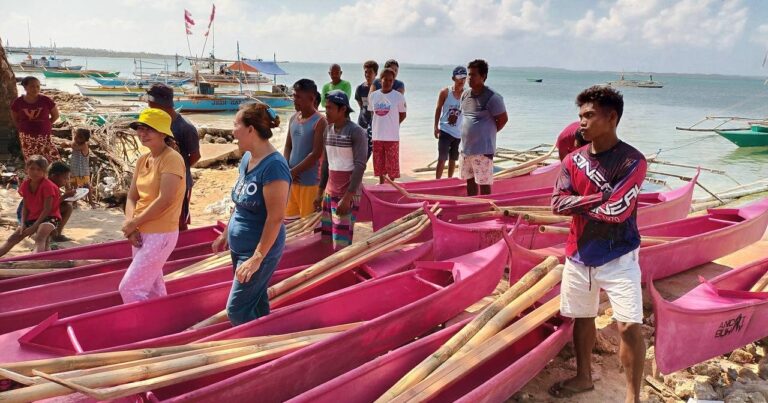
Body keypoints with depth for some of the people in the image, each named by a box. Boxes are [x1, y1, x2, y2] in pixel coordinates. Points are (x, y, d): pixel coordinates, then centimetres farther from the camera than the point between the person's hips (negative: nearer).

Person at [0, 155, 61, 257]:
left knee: (39, 238, -34)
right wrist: (23, 223, -9)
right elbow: (25, 207, 6)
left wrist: (35, 226, -21)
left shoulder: (47, 185, -16)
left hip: (49, 217, -8)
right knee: (12, 238, 3)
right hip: (31, 217, 8)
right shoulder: (25, 185, 3)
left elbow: (47, 209, -18)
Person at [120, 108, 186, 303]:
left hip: (160, 235, -8)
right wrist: (130, 225, -10)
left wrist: (133, 223, -15)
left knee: (129, 287, -9)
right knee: (152, 289, 15)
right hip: (142, 233, 8)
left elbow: (165, 200, -23)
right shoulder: (142, 160, 10)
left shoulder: (172, 159, -15)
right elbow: (132, 197, 9)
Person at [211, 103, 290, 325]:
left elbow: (275, 218, -24)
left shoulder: (274, 166, -24)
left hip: (260, 250, -8)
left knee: (237, 310, -4)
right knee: (256, 302, 18)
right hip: (240, 247, 8)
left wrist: (257, 259, -23)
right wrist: (226, 234, 21)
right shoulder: (247, 158, 3)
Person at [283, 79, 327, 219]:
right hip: (292, 179, 7)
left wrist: (293, 171, -15)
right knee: (290, 218, 15)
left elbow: (316, 154, -19)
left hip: (310, 181, -7)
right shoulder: (293, 119, 8)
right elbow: (288, 147, 13)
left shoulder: (319, 122, -14)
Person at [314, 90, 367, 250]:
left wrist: (347, 197, -21)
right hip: (330, 192, 7)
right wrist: (320, 192, 15)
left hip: (348, 194, -7)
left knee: (342, 243, -7)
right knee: (327, 240, 8)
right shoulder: (328, 130, 10)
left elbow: (360, 166, -16)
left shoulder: (356, 132, -12)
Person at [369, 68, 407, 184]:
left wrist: (392, 125, 1)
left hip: (392, 136, -3)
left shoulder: (398, 97, -6)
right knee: (379, 162, 13)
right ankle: (381, 182, 28)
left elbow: (403, 115, 3)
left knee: (392, 163, 1)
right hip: (377, 136, 4)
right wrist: (378, 125, 8)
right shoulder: (373, 95, 3)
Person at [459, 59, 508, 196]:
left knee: (484, 184, -1)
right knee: (470, 181, 16)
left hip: (483, 150, -7)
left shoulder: (492, 97, -13)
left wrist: (489, 132, 2)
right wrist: (472, 132, 12)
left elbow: (503, 119, -7)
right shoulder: (465, 95, 7)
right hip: (466, 148, 7)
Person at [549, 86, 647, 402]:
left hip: (618, 257, -5)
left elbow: (618, 210, -22)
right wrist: (600, 199, -18)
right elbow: (557, 204, -8)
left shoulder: (632, 161, -14)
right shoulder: (573, 159, 1)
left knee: (629, 326, -8)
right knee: (582, 317, 17)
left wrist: (578, 202, -11)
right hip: (579, 255, 5)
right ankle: (583, 377, 37)